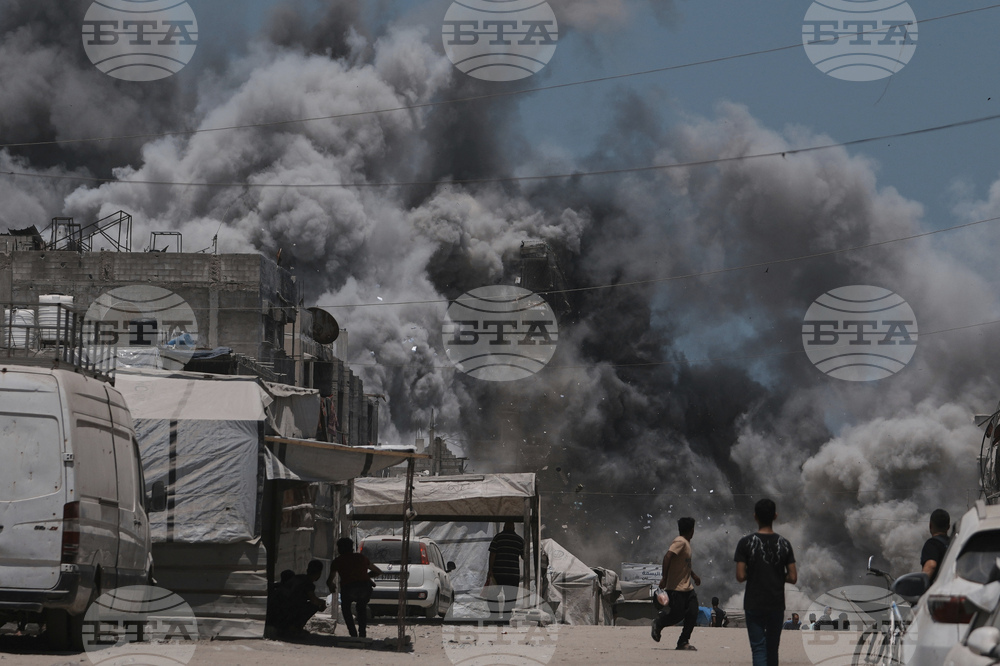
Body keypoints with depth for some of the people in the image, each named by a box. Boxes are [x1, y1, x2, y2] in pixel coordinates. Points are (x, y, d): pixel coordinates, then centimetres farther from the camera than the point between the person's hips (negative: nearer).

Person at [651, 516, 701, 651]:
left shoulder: (686, 543, 18)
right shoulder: (680, 542, -13)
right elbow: (667, 557, -25)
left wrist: (693, 575, 39)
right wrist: (664, 578, -29)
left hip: (687, 587, 9)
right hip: (676, 588, -9)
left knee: (692, 614, -1)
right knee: (677, 615, -9)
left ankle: (684, 641, 4)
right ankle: (658, 623, 18)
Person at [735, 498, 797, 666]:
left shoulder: (746, 543, -10)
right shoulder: (784, 544, -2)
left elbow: (740, 576, -12)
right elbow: (792, 578, -3)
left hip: (754, 604, -3)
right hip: (776, 604, 3)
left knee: (758, 648, -3)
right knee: (772, 649, 15)